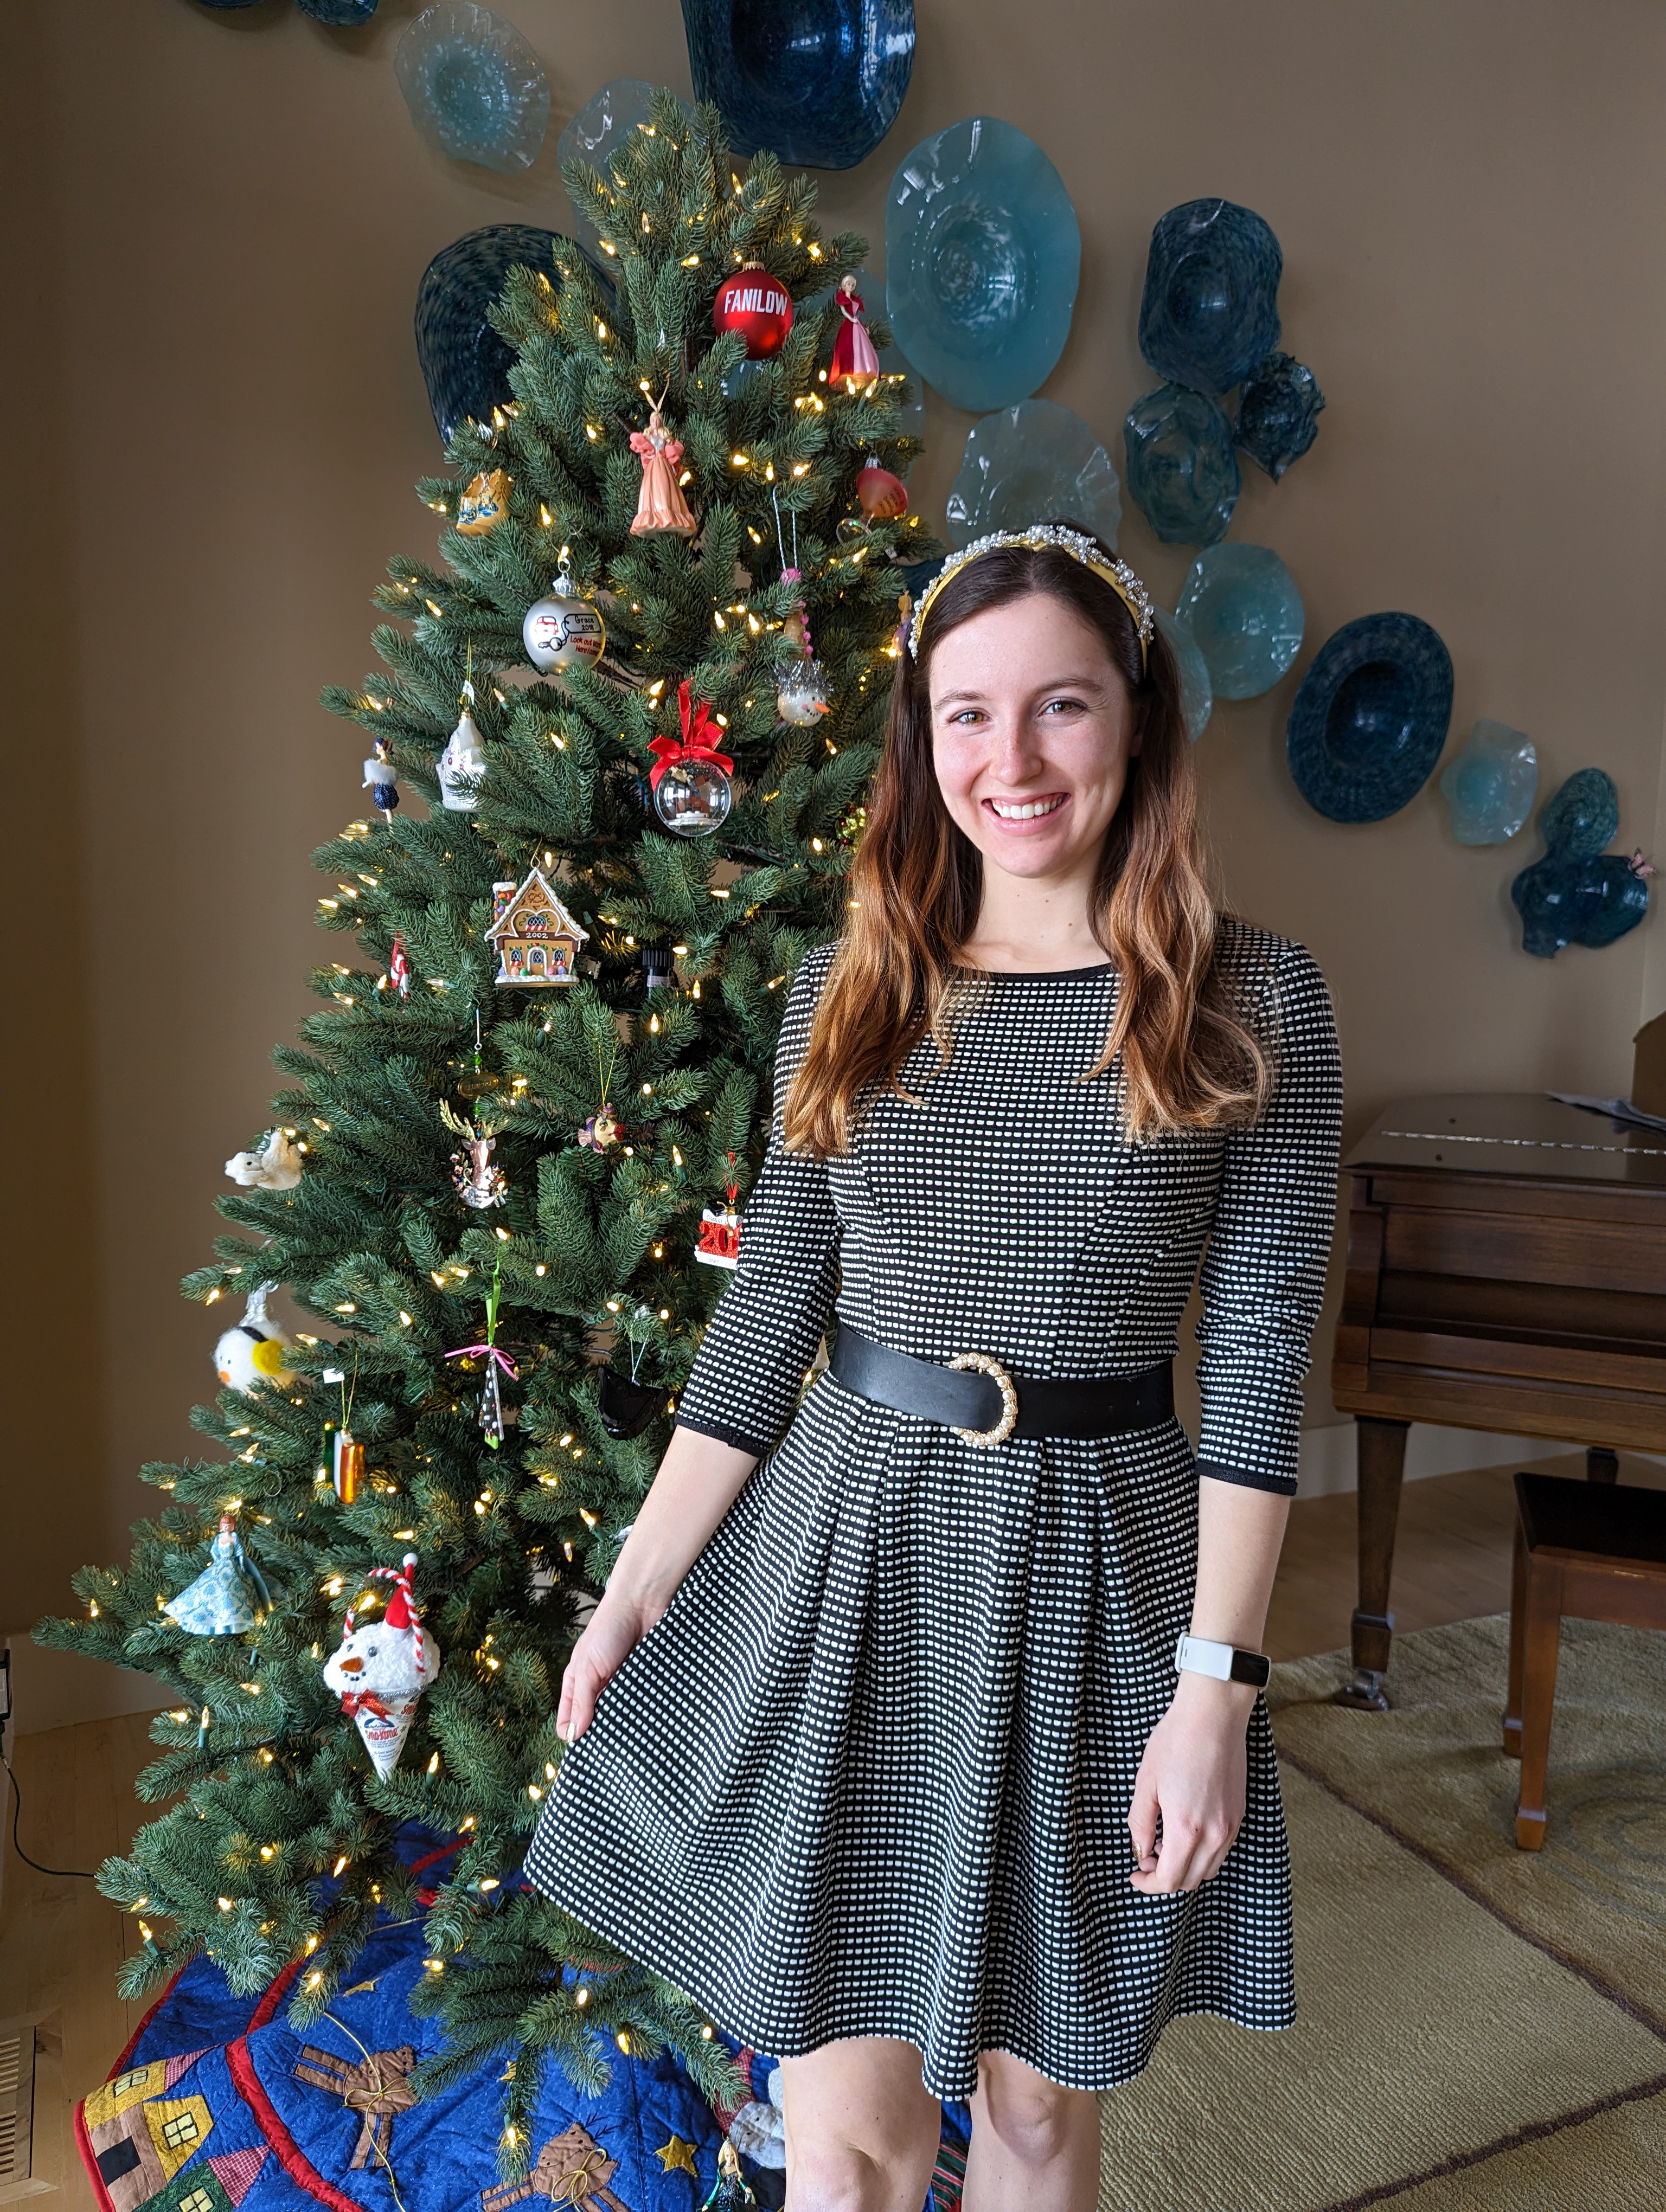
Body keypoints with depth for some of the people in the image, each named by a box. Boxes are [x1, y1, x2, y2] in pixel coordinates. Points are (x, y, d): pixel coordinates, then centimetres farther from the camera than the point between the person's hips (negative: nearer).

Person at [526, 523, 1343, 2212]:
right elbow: (767, 1311, 4)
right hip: (848, 1555, 2)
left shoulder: (1254, 1003, -6)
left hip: (1091, 1567, -1)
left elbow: (1259, 1360, -6)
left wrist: (1217, 1684, -9)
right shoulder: (846, 991, 1)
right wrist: (639, 1589, 4)